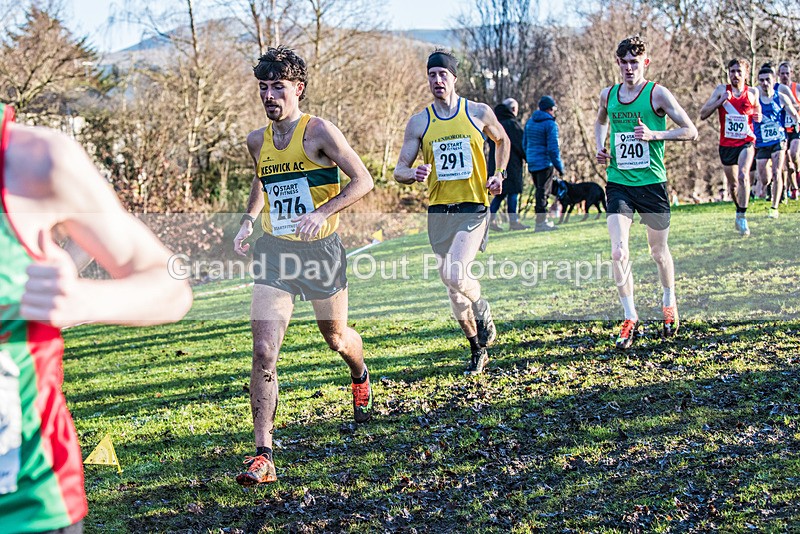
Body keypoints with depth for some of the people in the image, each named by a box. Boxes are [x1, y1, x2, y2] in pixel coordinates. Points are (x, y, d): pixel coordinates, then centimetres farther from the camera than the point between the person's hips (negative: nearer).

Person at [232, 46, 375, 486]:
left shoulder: (319, 132, -11)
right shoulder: (257, 141, 5)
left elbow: (363, 181, -11)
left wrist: (321, 213, -24)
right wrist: (248, 219, 10)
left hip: (320, 250, -3)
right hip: (273, 252, 3)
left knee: (336, 339, 17)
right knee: (264, 351, -12)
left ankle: (360, 376, 57)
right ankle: (263, 457, -11)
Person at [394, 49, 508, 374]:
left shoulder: (479, 113, 1)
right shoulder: (419, 123, 2)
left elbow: (502, 140, 20)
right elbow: (399, 171, 3)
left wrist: (499, 174, 5)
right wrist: (413, 174, -20)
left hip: (473, 209, -3)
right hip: (438, 212, 3)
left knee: (456, 276, -24)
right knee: (453, 287, 8)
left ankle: (483, 312, 10)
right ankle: (478, 351, 26)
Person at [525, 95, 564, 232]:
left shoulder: (529, 122, 12)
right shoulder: (550, 124, -12)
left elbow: (525, 144, 18)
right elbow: (553, 148, -17)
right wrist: (559, 166, -11)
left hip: (531, 164, 7)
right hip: (545, 163, -7)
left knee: (540, 191, 17)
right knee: (543, 192, -3)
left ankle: (542, 220, 19)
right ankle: (541, 222, -5)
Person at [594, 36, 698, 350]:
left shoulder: (657, 94, -6)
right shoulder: (608, 95, 6)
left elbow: (690, 131, -7)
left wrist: (654, 135, -20)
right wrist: (600, 147, 10)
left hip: (652, 182, -2)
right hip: (618, 182, 2)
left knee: (658, 251, 13)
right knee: (618, 252, -12)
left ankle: (669, 303, 38)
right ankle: (630, 319, -2)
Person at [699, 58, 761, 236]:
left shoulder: (752, 93, 3)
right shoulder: (721, 90, 0)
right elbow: (703, 114, -6)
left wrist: (758, 116, -2)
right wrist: (721, 100, -18)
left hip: (746, 142, -1)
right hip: (726, 144, 1)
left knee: (743, 175, -25)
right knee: (732, 184, 12)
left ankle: (742, 216, -19)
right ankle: (739, 210, 38)